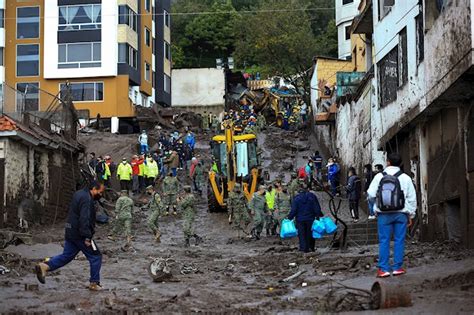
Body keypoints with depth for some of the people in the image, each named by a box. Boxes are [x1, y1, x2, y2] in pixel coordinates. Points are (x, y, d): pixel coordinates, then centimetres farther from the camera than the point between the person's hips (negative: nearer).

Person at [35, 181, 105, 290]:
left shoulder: (79, 194, 15)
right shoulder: (87, 199, -18)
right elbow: (84, 219, -26)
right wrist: (87, 237, -27)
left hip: (71, 233, 9)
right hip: (79, 235, -9)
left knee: (66, 256, 12)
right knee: (95, 257, 2)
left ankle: (45, 266, -1)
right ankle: (94, 283, 7)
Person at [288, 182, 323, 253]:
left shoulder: (297, 198, -8)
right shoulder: (312, 196, -5)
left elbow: (293, 210, -8)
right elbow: (317, 208, -2)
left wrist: (290, 218, 1)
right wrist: (318, 216, 8)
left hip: (300, 219, -1)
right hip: (310, 218, 1)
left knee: (302, 234, 6)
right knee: (310, 233, 13)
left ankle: (303, 248, 1)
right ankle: (310, 247, 17)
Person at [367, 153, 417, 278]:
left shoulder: (379, 177, -3)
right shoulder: (405, 178, -1)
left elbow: (371, 194, -3)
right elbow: (412, 198, 4)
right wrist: (411, 214, 13)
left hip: (384, 214, 0)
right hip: (401, 213, 0)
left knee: (384, 241, 3)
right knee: (399, 240, 6)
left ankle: (383, 268, 2)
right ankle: (397, 267, 7)